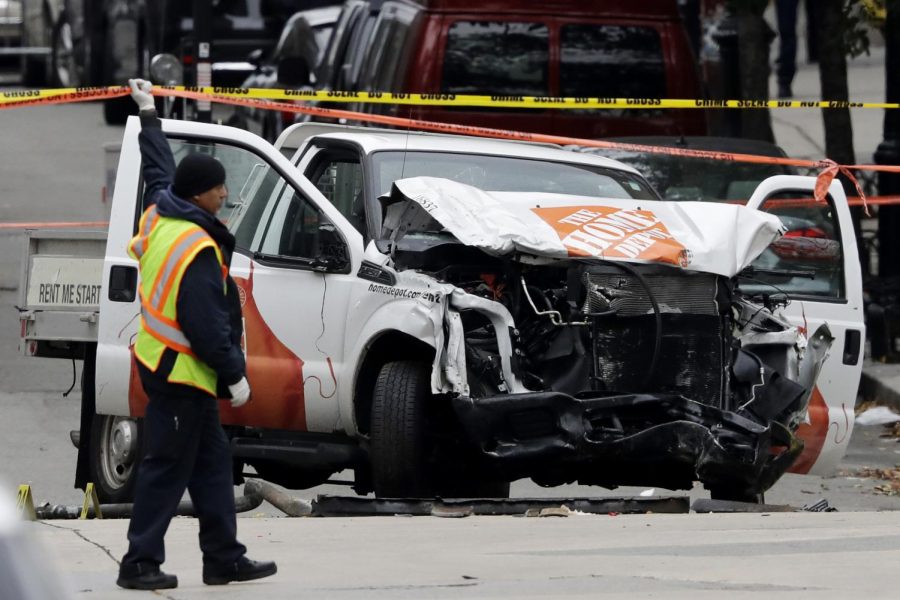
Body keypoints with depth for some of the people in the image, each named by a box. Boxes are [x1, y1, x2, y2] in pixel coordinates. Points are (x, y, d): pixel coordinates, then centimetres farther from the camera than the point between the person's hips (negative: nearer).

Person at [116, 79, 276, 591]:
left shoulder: (160, 215, 3)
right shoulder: (196, 250, -24)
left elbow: (159, 168, 24)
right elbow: (205, 324, -25)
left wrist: (149, 115, 37)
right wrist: (235, 374, -17)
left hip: (170, 366, 10)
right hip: (180, 373, -10)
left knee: (213, 462, 14)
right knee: (167, 467, -5)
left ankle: (225, 558, 19)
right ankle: (141, 563, -1)